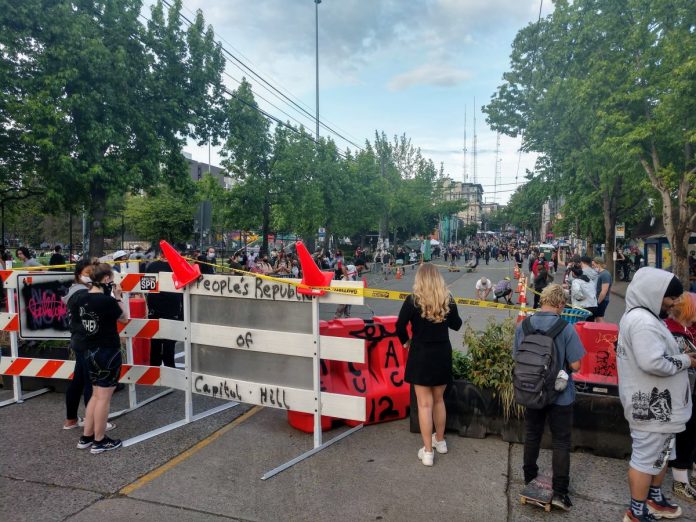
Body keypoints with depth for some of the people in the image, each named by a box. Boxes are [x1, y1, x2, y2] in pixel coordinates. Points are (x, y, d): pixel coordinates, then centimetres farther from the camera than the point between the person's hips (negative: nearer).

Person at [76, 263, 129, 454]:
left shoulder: (83, 298, 1)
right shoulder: (106, 300, -22)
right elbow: (124, 318, -7)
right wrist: (118, 297, -4)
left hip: (91, 352, 8)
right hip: (108, 353, -8)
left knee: (96, 395, 19)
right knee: (104, 397, 3)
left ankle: (86, 437, 27)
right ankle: (99, 441, 14)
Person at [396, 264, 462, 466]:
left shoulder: (413, 300, -13)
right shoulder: (448, 300, -3)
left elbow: (400, 326, -14)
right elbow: (456, 324, 8)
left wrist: (405, 341, 4)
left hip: (421, 355, -4)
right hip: (443, 354, 4)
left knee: (424, 404, 4)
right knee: (439, 400, 21)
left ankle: (428, 451, 10)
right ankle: (440, 441, 37)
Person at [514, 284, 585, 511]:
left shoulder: (523, 326, -8)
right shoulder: (566, 328, -19)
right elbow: (575, 365, -16)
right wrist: (562, 365, 5)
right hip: (560, 395, -3)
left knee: (531, 437, 19)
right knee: (561, 443, 11)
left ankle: (529, 479, 34)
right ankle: (559, 492, 14)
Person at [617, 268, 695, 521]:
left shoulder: (644, 316, 11)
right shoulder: (643, 321, -25)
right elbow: (654, 363, -32)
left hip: (657, 403, 11)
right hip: (651, 405, -11)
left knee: (661, 453, 25)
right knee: (646, 458, 3)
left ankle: (654, 499, 42)